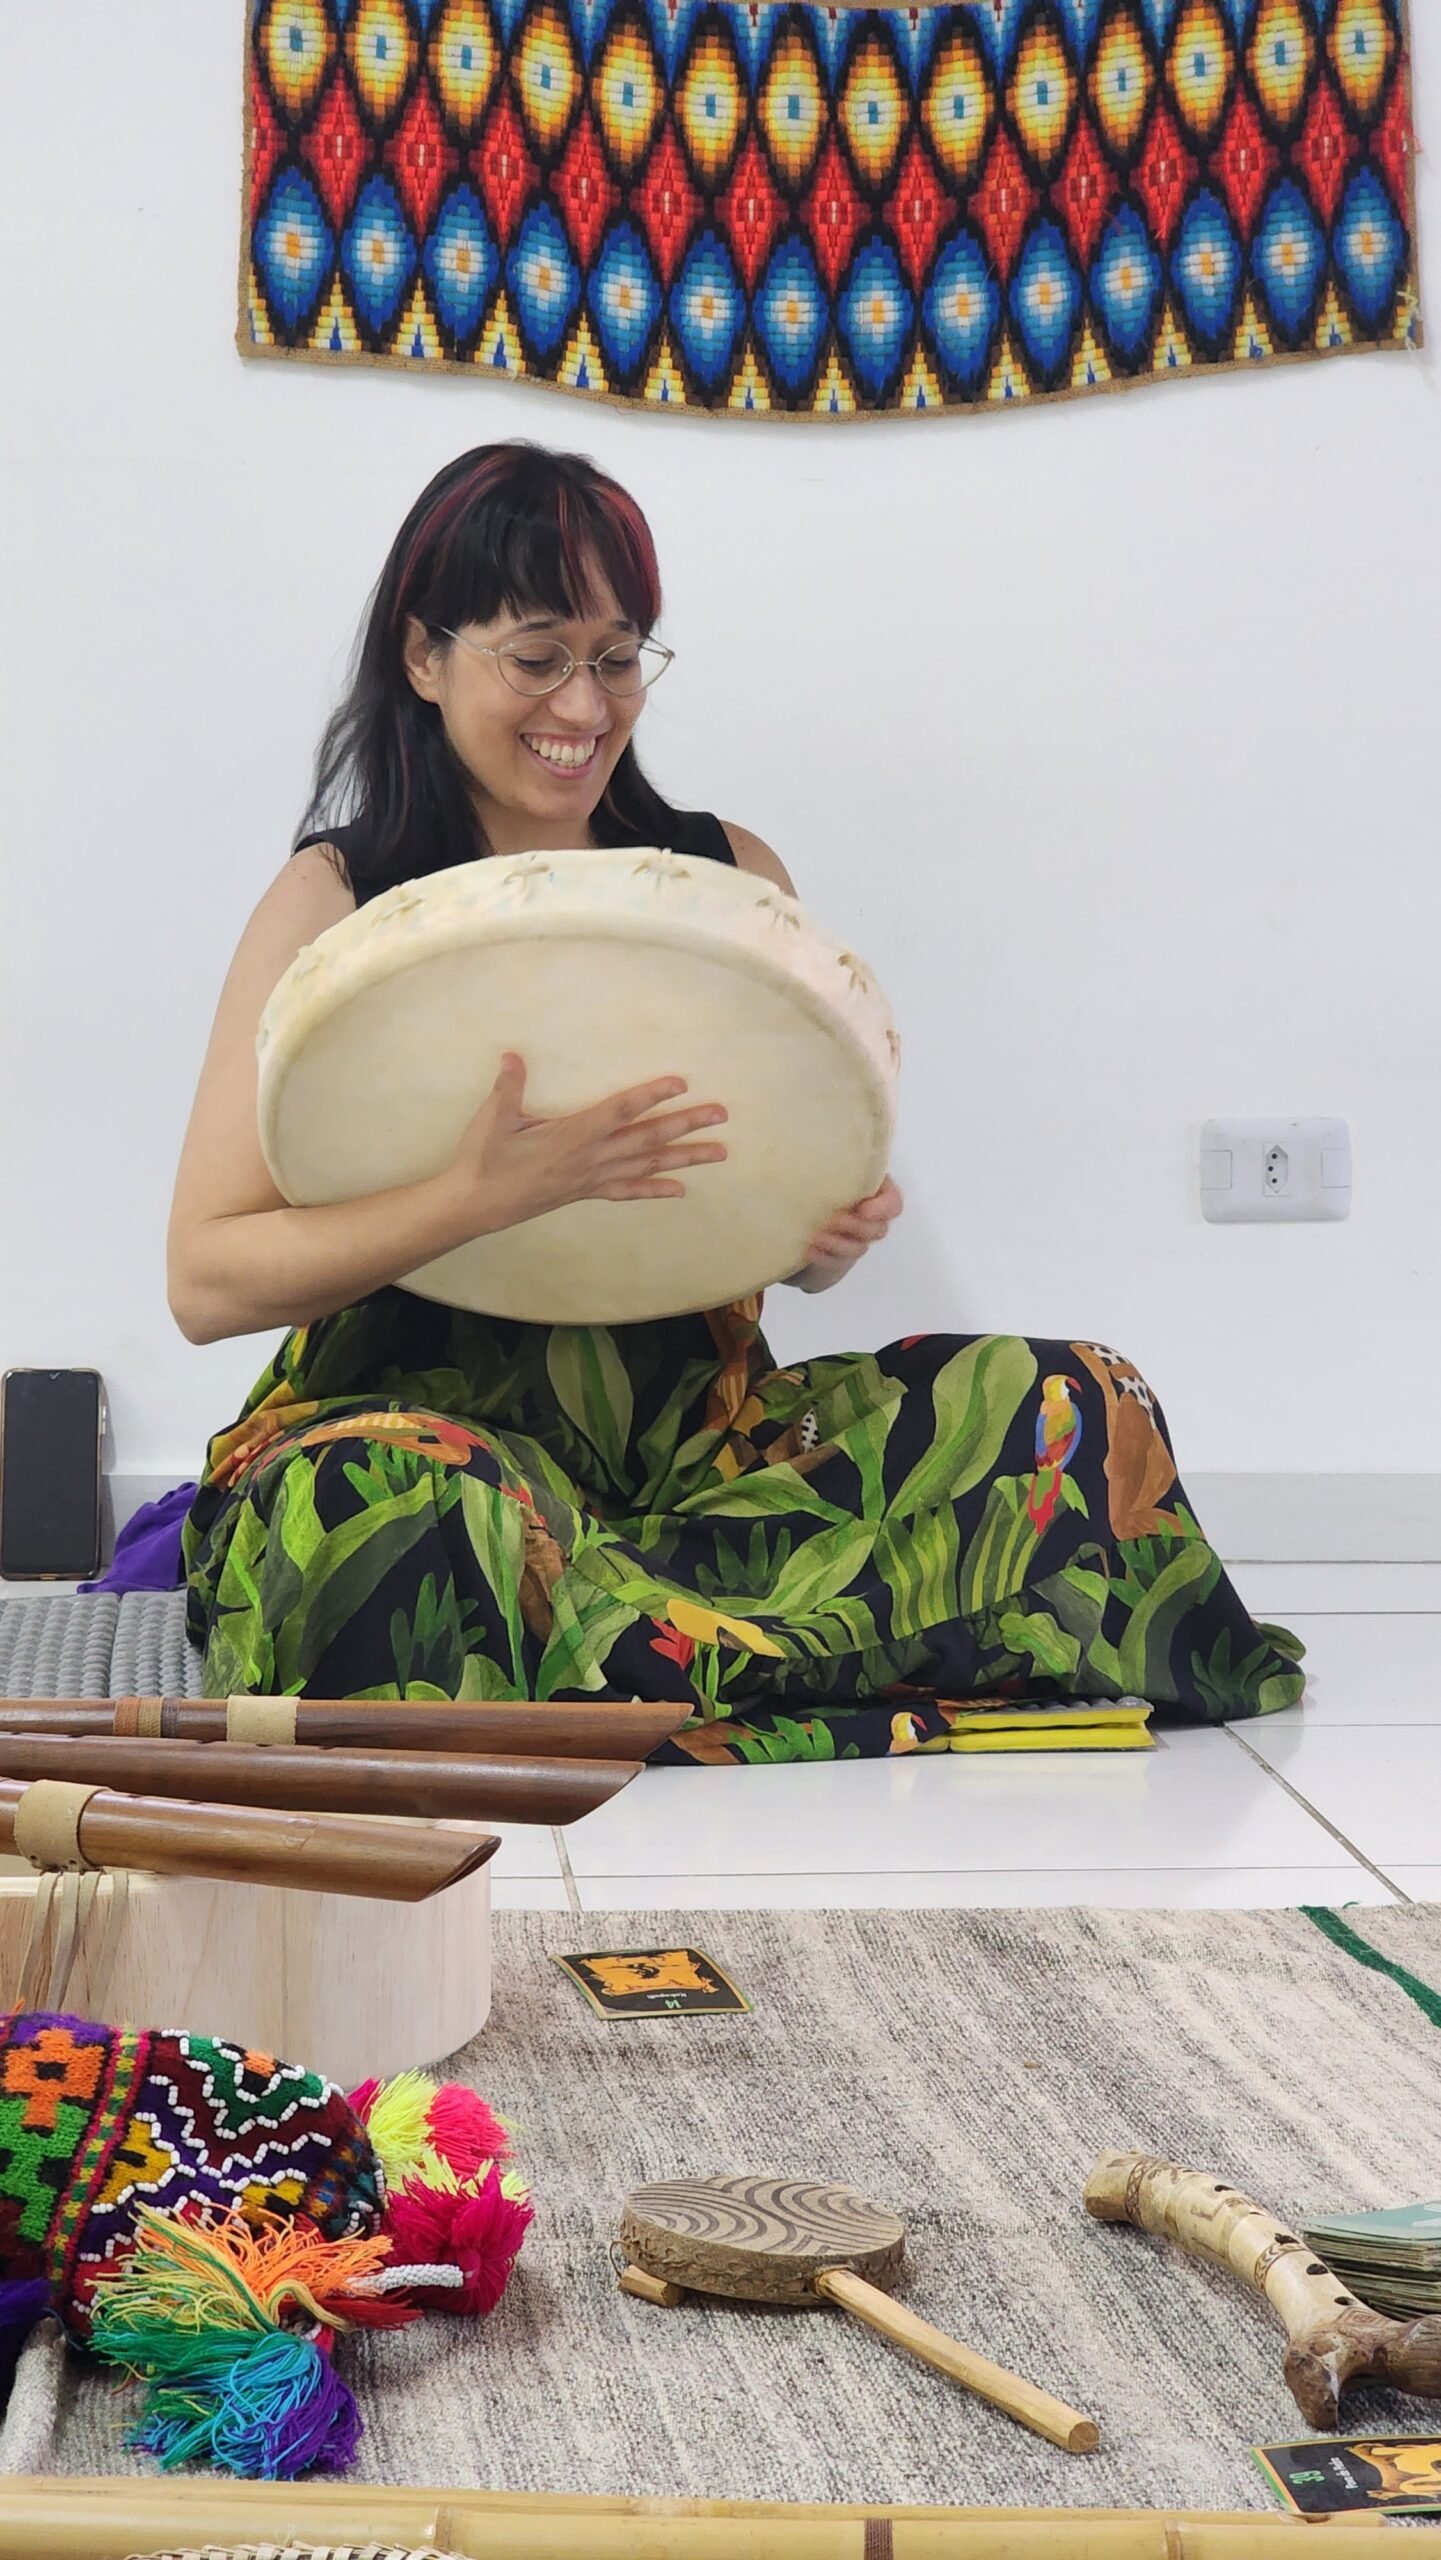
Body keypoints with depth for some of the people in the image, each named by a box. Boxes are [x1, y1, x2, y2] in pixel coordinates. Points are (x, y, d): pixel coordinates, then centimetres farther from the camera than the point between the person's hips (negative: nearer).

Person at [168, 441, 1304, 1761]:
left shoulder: (731, 876, 11)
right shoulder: (336, 901, 0)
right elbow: (206, 1279, -7)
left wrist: (842, 1234, -10)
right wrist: (491, 1191, -21)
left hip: (696, 1427, 4)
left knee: (1072, 1403, -15)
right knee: (381, 1497, -38)